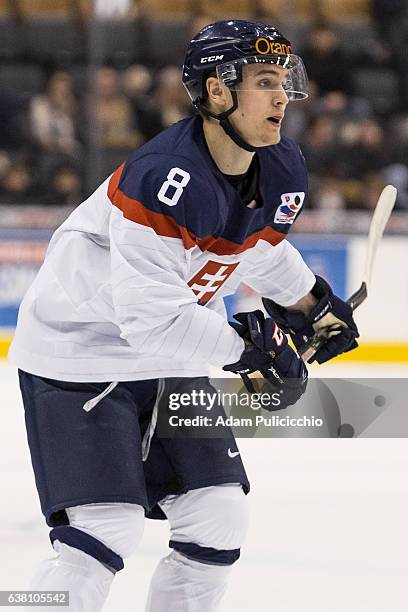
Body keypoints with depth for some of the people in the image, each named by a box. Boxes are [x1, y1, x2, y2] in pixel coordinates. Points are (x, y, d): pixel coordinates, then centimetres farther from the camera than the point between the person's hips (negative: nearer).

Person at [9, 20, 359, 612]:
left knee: (219, 519, 5)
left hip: (170, 361, 8)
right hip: (80, 356, -8)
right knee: (107, 529, -17)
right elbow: (151, 320, -32)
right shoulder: (163, 180, -32)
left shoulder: (281, 173, -5)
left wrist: (311, 302, 22)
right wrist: (248, 346, -23)